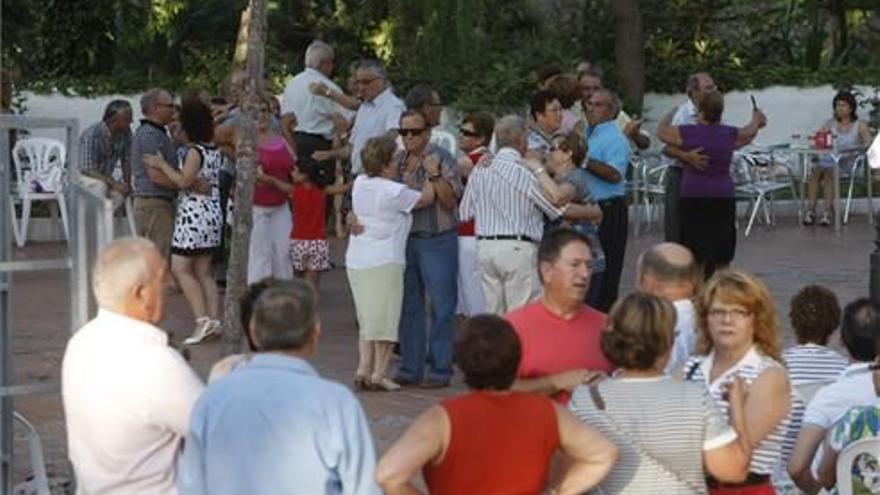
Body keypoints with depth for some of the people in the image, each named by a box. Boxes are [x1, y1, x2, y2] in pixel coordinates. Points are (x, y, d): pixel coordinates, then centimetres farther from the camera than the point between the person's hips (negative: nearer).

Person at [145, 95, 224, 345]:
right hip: (213, 210, 9)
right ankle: (213, 319, 7)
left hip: (194, 213, -9)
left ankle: (202, 319, -15)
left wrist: (162, 165, -12)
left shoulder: (195, 151, -15)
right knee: (204, 271, 11)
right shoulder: (214, 149, 10)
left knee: (180, 268, -7)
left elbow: (184, 181, -20)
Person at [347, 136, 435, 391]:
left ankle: (363, 370, 7)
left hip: (356, 262, 7)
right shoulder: (394, 192, -15)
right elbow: (426, 198, -4)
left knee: (367, 320, 15)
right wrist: (431, 172, 11)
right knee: (385, 320, 1)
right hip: (385, 262, -7)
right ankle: (378, 374, 2)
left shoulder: (359, 184, 6)